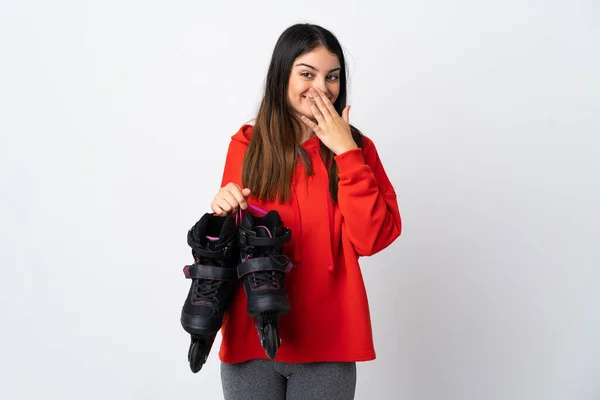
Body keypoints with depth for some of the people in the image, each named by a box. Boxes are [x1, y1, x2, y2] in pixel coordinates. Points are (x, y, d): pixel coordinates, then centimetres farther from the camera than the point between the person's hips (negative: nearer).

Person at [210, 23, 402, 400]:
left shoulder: (357, 148, 1)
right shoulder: (247, 145, 1)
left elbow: (372, 238, -12)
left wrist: (346, 152, -13)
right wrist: (225, 214, -13)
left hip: (327, 343, 0)